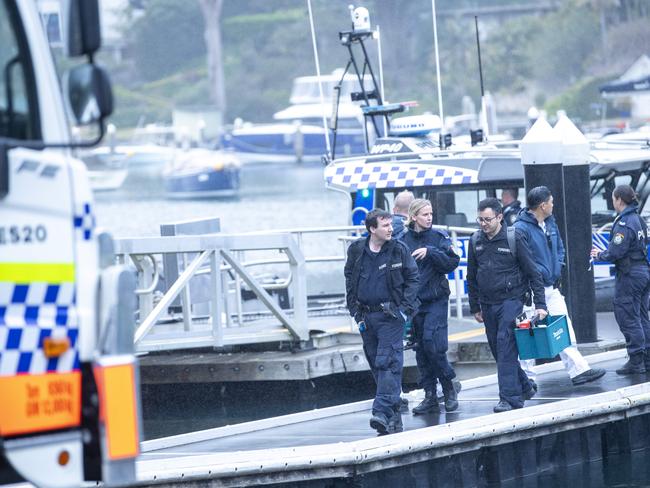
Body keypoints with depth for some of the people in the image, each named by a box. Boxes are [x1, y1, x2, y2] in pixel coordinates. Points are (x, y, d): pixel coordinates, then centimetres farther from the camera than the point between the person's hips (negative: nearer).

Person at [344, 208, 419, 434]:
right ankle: (394, 412, 19)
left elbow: (412, 278, 2)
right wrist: (355, 310, 5)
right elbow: (349, 279, 12)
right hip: (366, 316, 4)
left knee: (388, 363, -14)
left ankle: (383, 411, -21)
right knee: (376, 364, 8)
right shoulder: (356, 250, 3)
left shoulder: (399, 249, -3)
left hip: (391, 315, -4)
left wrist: (405, 308, -8)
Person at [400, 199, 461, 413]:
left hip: (436, 299, -3)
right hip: (413, 300, 3)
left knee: (432, 343, -14)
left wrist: (430, 252, -18)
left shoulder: (439, 237, 1)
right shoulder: (404, 241, 5)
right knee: (420, 348, 4)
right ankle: (430, 396, 10)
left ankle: (449, 388, 2)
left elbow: (452, 263, -6)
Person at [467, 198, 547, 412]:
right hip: (488, 304, 5)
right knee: (497, 349, 9)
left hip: (511, 300, -5)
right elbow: (472, 277, 16)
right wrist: (475, 308, 14)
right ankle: (524, 386, 26)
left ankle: (510, 397, -17)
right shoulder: (476, 241, 6)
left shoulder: (514, 238, -7)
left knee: (506, 346, -16)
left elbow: (532, 272, -4)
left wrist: (540, 304, -8)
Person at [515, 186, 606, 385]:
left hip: (552, 287, 8)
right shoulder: (521, 228, -17)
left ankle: (578, 370, 10)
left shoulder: (550, 223, 11)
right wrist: (541, 272, -21)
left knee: (564, 328, 8)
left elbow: (559, 247, 25)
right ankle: (526, 377, 7)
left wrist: (558, 268, 10)